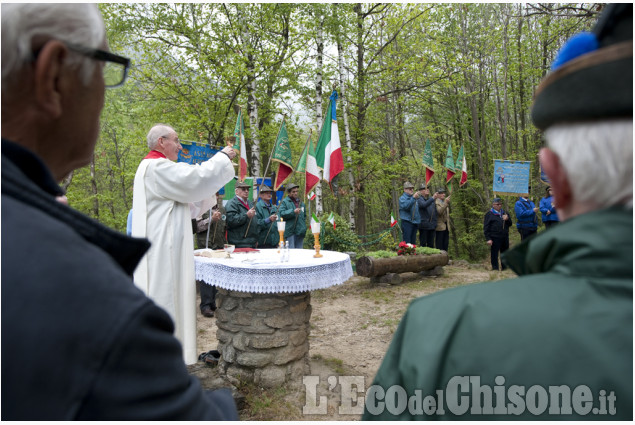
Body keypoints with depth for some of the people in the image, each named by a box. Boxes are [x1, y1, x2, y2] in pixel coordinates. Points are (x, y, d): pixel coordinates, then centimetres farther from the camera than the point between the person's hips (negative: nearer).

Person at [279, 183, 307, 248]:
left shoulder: (301, 203, 19)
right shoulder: (284, 202, -2)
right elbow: (281, 213, -16)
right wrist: (293, 211, -26)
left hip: (300, 231, 6)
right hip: (290, 231, -6)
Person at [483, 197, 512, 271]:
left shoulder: (504, 213, 18)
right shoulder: (489, 214, -2)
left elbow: (510, 224, 19)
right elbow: (486, 228, -5)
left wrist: (507, 219, -4)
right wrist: (488, 239, -13)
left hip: (505, 237, 6)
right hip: (495, 238, -6)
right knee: (494, 254, -2)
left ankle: (505, 268, 23)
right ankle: (495, 269, 5)